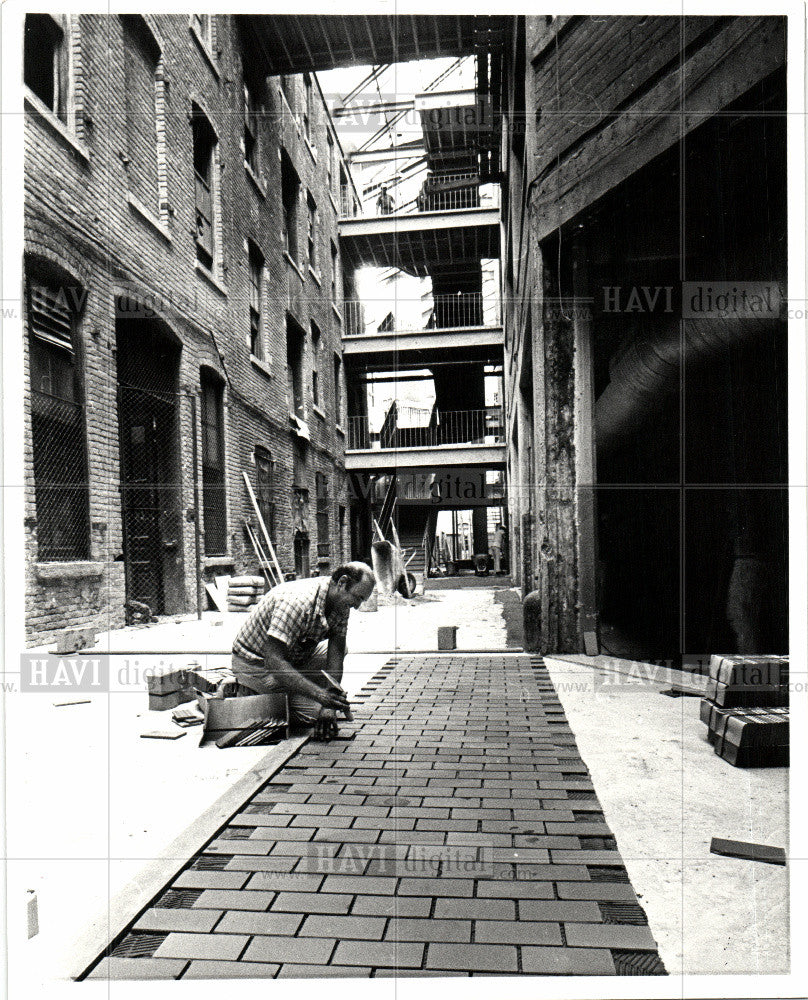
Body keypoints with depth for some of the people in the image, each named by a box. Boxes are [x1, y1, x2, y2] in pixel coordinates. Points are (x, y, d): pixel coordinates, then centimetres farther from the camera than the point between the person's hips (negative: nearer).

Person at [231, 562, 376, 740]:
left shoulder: (341, 605, -8)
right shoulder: (298, 601, -33)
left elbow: (336, 655, -13)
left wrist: (329, 707, -25)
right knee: (313, 714, -18)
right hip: (256, 664, -8)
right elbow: (274, 661, -38)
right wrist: (319, 694, -44)